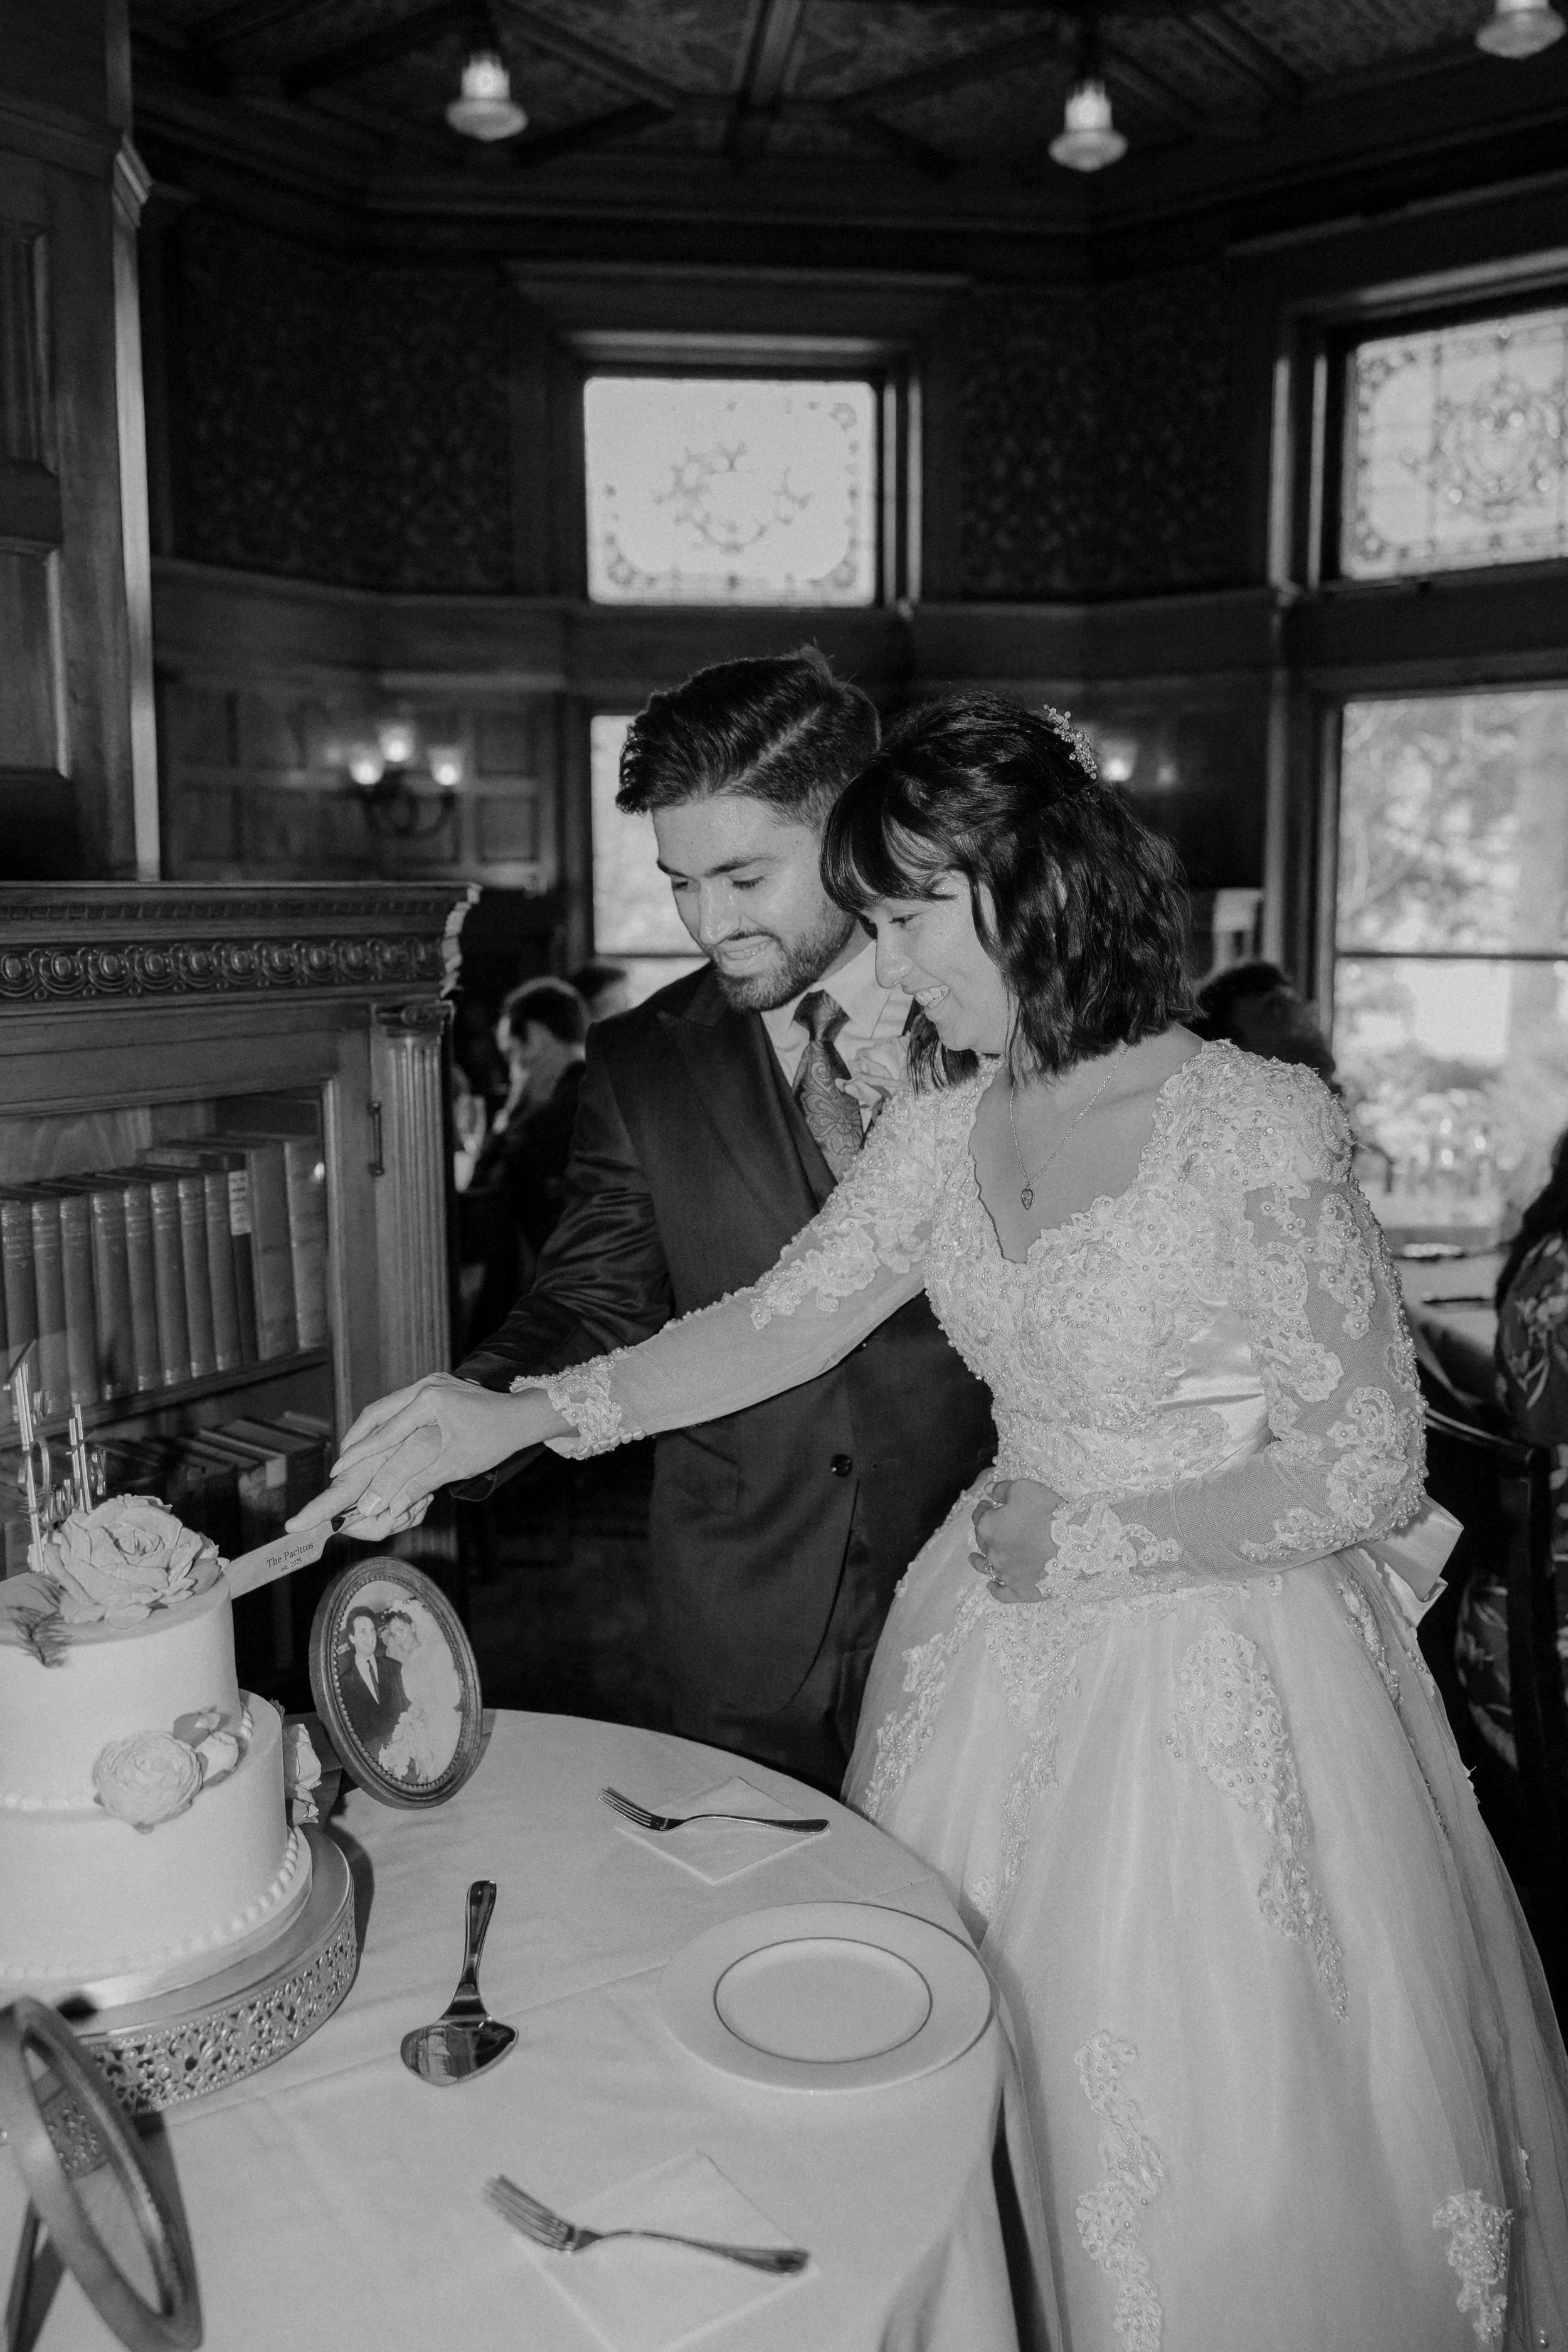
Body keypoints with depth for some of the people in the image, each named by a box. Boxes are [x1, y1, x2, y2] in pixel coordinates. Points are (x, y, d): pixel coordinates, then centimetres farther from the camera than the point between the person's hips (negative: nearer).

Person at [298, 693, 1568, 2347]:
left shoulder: (1254, 1123, -17)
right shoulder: (940, 1125, -1)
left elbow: (1373, 1466, -13)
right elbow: (783, 1322, -2)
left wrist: (1098, 1544, -15)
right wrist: (519, 1418, -11)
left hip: (1228, 1679, -4)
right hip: (1005, 1664, 5)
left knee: (1232, 2121, 11)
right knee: (999, 2075, 17)